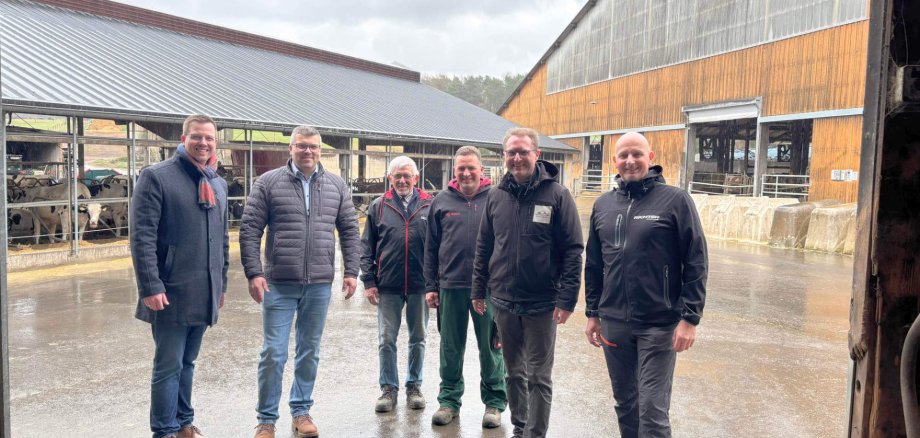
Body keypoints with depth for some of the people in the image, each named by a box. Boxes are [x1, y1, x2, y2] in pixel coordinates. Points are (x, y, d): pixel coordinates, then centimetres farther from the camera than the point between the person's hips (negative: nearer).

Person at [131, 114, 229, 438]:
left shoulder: (218, 184, 13)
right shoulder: (156, 177, -7)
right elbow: (142, 237, -13)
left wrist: (221, 283, 17)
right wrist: (150, 287, -18)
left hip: (204, 294, 6)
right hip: (171, 293, -6)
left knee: (187, 363, 17)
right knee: (168, 366, 3)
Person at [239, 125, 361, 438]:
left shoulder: (336, 186, 6)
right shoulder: (268, 183, -2)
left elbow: (349, 231, 9)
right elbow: (249, 230, -3)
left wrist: (351, 271, 2)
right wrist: (254, 273, -10)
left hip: (320, 285, 3)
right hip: (279, 284, -2)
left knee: (309, 351, 12)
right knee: (273, 353, 1)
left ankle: (301, 411, 28)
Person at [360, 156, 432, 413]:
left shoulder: (429, 206, 1)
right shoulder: (378, 207, 3)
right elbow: (367, 247, 4)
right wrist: (368, 281, -3)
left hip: (420, 285, 0)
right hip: (388, 286, 0)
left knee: (418, 339, 12)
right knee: (386, 340, 6)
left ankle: (414, 386, 27)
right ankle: (389, 388, 20)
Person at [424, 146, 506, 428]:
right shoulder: (442, 201, 6)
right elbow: (431, 248, 9)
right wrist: (431, 286, 6)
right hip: (451, 287, 2)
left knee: (491, 347, 7)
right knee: (451, 348, 12)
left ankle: (494, 402, 22)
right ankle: (449, 399, 27)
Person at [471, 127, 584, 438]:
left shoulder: (557, 195, -8)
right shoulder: (496, 196, 5)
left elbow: (573, 249, -9)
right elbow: (483, 247, 12)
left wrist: (567, 298, -14)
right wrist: (479, 290, 10)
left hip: (542, 304, -4)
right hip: (503, 301, 4)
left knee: (538, 376, 5)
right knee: (514, 371, 17)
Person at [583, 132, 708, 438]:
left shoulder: (675, 200, -6)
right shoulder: (603, 205, 8)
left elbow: (696, 264, -7)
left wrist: (690, 318, -11)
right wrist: (592, 313, 13)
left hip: (659, 326, -4)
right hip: (613, 324, 5)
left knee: (652, 410, -2)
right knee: (624, 403, 16)